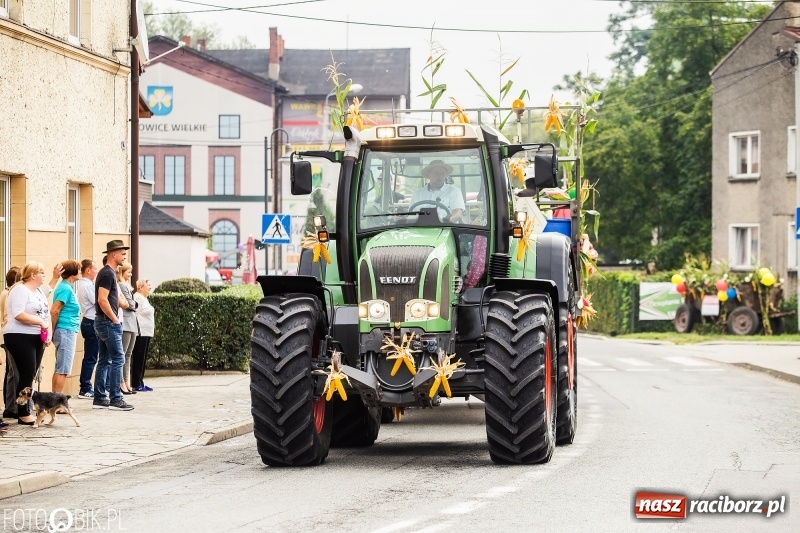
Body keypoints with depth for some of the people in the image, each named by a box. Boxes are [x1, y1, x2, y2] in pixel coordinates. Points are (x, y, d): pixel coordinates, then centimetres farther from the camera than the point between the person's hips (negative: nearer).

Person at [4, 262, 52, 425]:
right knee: (27, 375, -10)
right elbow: (19, 314, -22)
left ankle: (25, 410, 11)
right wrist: (41, 322, -17)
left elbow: (47, 314, 16)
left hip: (37, 338, 8)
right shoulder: (20, 290, -10)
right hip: (20, 338, -8)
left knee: (30, 376, 7)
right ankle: (23, 414, -6)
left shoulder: (40, 293, 17)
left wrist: (49, 334, 1)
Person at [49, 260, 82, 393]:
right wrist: (54, 330, -9)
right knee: (62, 370, -9)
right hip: (66, 331, -10)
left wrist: (54, 330, 17)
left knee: (59, 369, 11)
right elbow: (54, 311, -20)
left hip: (67, 332, 10)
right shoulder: (66, 289, -14)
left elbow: (55, 310, 20)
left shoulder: (66, 287, 15)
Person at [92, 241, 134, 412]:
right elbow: (102, 300, -23)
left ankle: (99, 399, 13)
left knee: (104, 361, 11)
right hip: (108, 322, -10)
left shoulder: (107, 273, 17)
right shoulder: (108, 274, -14)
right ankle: (115, 399, -9)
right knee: (118, 359, -9)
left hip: (102, 322, 10)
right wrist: (115, 320, -16)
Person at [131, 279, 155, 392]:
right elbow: (135, 315, -17)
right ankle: (136, 384, -6)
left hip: (146, 333, 10)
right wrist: (138, 330, -21)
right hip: (141, 333, -10)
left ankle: (140, 382, 15)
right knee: (138, 358, -7)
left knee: (143, 359, 11)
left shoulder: (144, 299, 19)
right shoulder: (137, 298, -12)